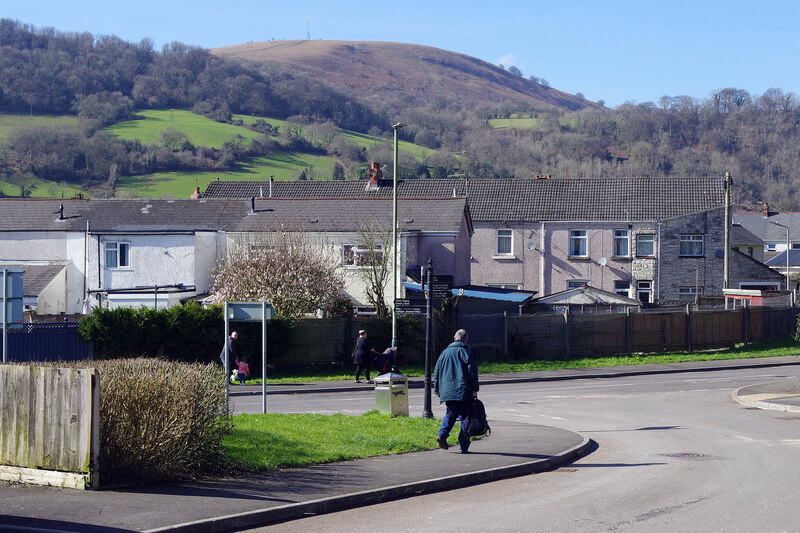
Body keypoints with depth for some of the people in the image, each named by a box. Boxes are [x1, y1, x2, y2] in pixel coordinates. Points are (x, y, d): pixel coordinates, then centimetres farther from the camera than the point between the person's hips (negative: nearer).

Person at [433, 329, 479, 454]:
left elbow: (436, 372, 14)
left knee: (450, 414, 18)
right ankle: (464, 446, -2)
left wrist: (437, 390, 21)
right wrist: (475, 388, -1)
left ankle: (442, 434, -7)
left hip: (447, 391, 4)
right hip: (463, 391, -4)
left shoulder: (444, 352, 11)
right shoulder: (465, 352, -3)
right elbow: (472, 371, -8)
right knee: (464, 417, 1)